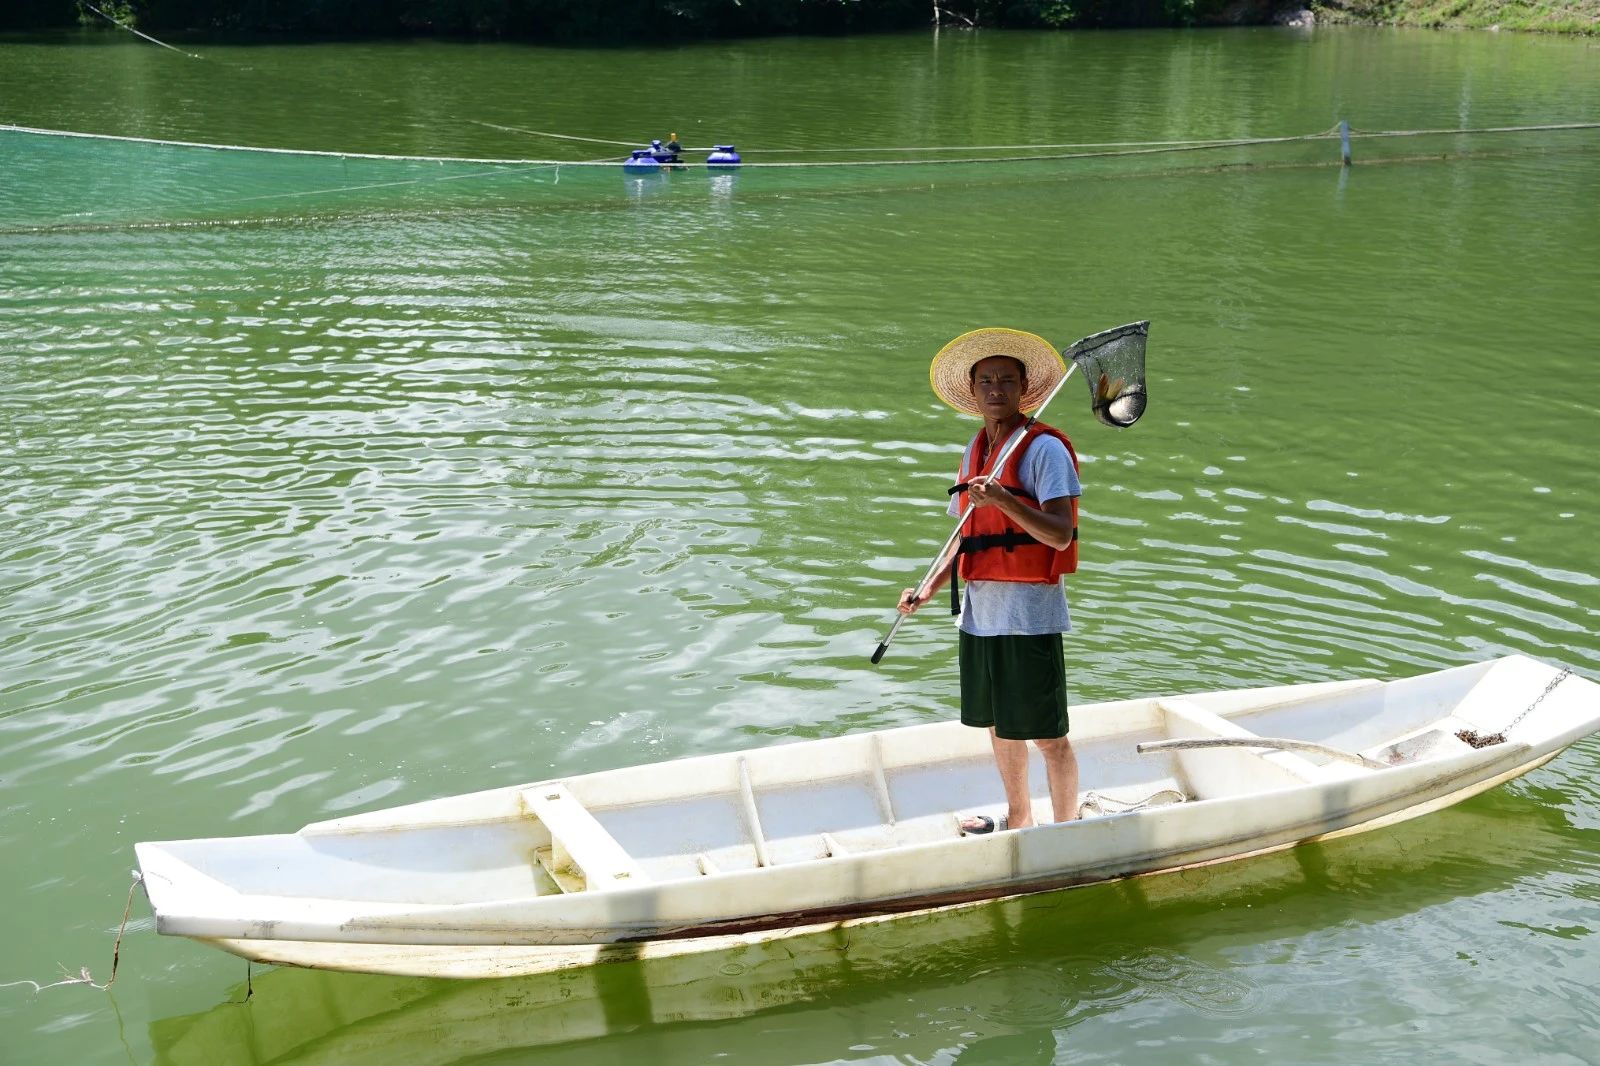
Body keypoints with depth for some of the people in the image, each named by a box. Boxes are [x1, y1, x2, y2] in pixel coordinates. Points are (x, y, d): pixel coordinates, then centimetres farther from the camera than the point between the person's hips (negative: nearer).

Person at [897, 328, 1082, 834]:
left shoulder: (1044, 447, -9)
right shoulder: (974, 452, 14)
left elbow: (1060, 534, -19)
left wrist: (1003, 499, -31)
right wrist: (927, 590, 9)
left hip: (1029, 612, -8)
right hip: (979, 610, 8)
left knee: (1047, 733, -1)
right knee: (998, 724, 18)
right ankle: (1019, 820, 35)